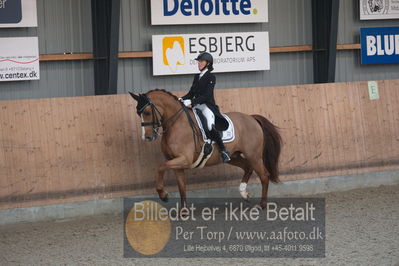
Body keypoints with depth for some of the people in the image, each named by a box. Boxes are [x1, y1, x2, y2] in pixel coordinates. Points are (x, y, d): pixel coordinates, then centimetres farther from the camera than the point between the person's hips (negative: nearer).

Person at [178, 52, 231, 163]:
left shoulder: (211, 77, -5)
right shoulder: (197, 77, 18)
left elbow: (206, 95, -14)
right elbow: (191, 93, 16)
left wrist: (191, 102, -24)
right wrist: (182, 99, -3)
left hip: (207, 105, -8)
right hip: (196, 106, 8)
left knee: (210, 126, -31)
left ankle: (223, 151, -21)